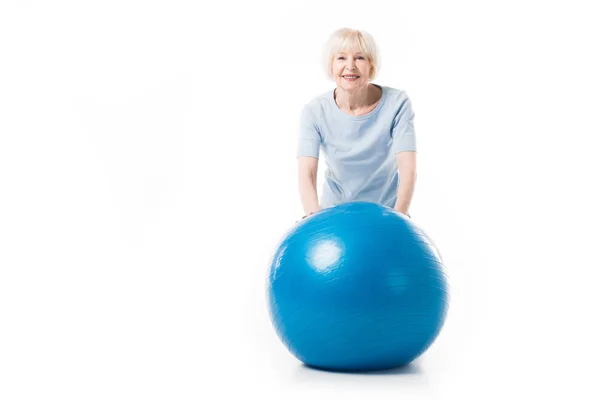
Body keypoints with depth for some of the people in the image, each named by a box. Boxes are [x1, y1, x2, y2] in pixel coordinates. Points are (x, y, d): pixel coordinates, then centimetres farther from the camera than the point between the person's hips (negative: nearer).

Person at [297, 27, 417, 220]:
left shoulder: (397, 103, -15)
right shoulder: (315, 111, -13)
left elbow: (408, 169, -20)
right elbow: (306, 174, -21)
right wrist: (315, 216, -39)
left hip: (387, 210, 0)